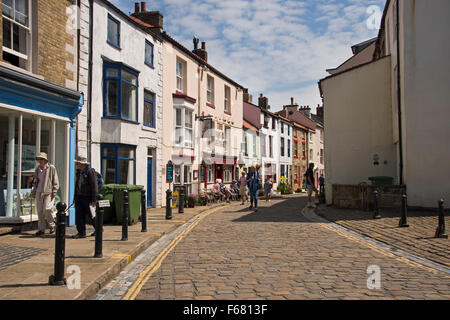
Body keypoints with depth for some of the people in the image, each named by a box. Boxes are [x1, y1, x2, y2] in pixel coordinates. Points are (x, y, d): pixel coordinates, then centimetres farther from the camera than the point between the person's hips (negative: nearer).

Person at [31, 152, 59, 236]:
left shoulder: (51, 168, -4)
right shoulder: (37, 169, 12)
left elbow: (55, 181, -4)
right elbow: (35, 181, 21)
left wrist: (54, 191, -10)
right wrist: (34, 192, 17)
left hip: (48, 192, -5)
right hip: (39, 192, 5)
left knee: (47, 209, -14)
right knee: (40, 211, 4)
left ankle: (52, 225, 8)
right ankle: (41, 229, 12)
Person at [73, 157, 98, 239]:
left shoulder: (90, 171, -13)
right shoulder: (78, 172, 12)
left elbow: (94, 186, -16)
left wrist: (94, 200, -18)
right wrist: (75, 197, 17)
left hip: (87, 197, -7)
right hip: (79, 197, 7)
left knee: (89, 216, 1)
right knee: (79, 215, 1)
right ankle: (81, 232, 7)